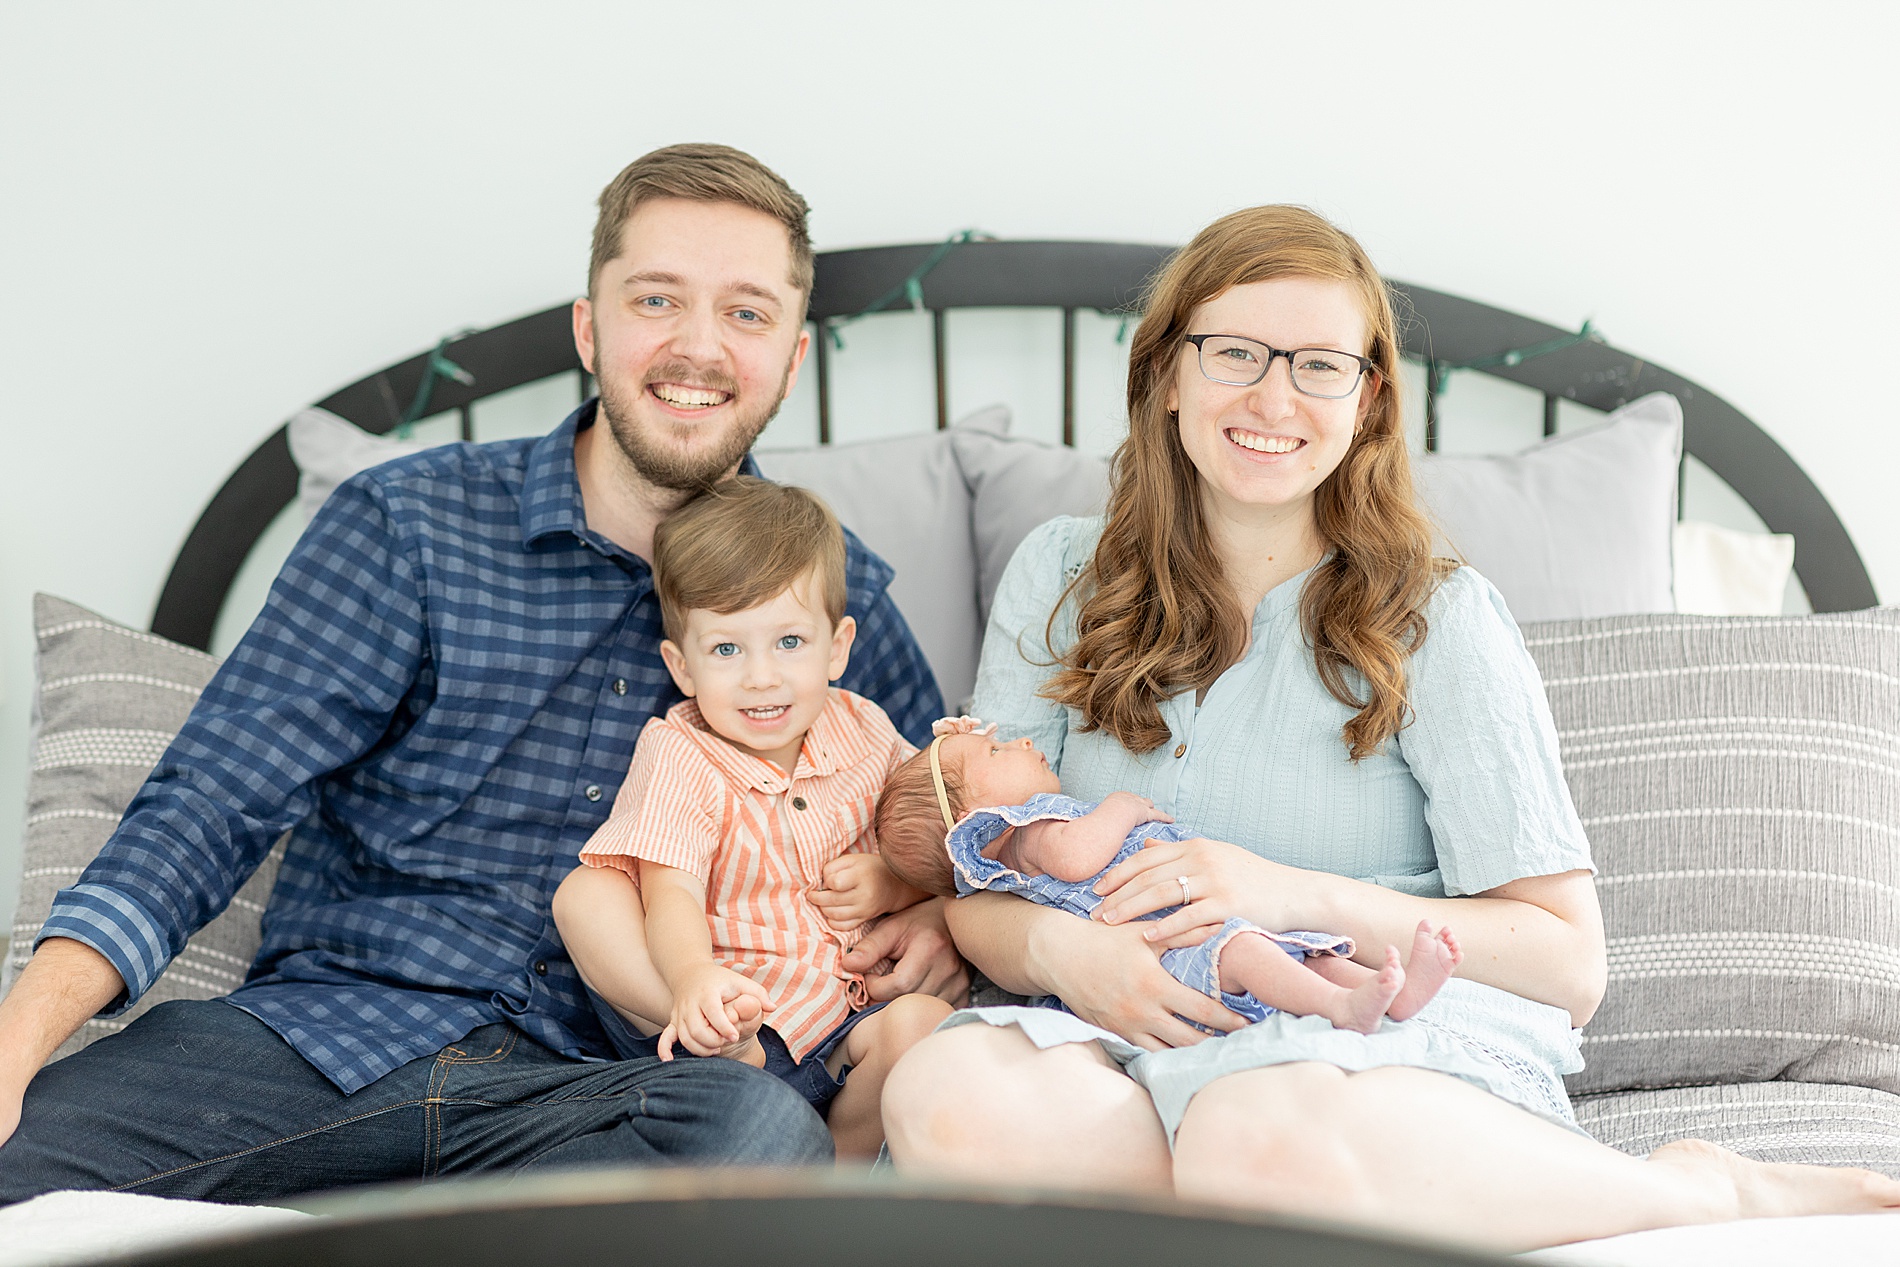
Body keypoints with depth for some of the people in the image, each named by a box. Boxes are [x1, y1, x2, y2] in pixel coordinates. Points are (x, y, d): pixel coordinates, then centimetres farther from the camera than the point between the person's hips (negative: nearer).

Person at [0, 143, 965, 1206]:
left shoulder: (836, 590, 9)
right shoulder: (408, 528, 3)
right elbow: (215, 802, -2)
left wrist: (938, 918, -5)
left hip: (589, 1082, 3)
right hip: (321, 1030, -2)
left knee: (765, 1129, -35)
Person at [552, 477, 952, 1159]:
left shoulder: (860, 731, 6)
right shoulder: (678, 757, -7)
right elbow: (672, 891, -23)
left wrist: (892, 882, -7)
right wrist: (693, 978, -45)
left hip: (840, 1013, 3)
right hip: (722, 999, -3)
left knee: (923, 1022, -28)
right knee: (583, 897, -24)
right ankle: (720, 1042, -41)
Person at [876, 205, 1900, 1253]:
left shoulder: (1437, 621, 1)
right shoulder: (1060, 578, 10)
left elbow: (1569, 962, -2)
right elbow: (973, 890, 8)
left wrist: (1300, 897, -15)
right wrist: (1056, 947, -17)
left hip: (1409, 1036, -2)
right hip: (1144, 1037, 2)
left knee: (1271, 1136, -39)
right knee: (944, 1100, -32)